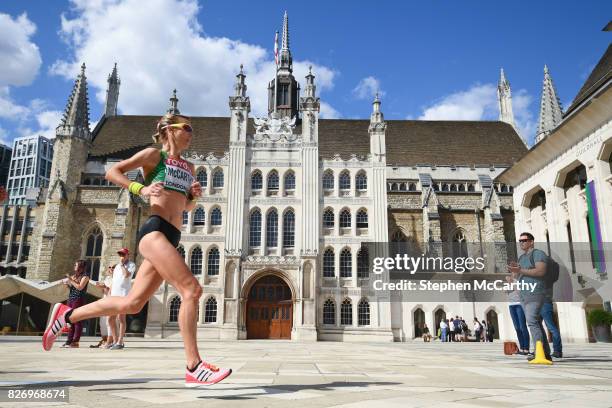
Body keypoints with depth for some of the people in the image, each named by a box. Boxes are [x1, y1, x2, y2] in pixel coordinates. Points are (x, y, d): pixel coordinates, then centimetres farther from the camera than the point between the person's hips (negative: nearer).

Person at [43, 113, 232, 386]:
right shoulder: (154, 154, 5)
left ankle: (67, 315, 26)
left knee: (131, 303, 8)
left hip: (171, 238, 8)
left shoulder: (189, 167, 23)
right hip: (155, 230, -8)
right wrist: (141, 189, -12)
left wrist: (194, 195, 9)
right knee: (191, 288, -20)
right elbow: (112, 172, 3)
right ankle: (194, 368, -17)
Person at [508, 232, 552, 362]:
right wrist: (514, 271, -3)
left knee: (532, 322, -18)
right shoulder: (521, 257, 22)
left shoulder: (538, 254, -3)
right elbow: (516, 276, 19)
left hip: (535, 294, -9)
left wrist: (520, 270, -21)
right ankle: (547, 354, 10)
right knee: (536, 323, 7)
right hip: (524, 295, 9)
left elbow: (541, 271, -18)